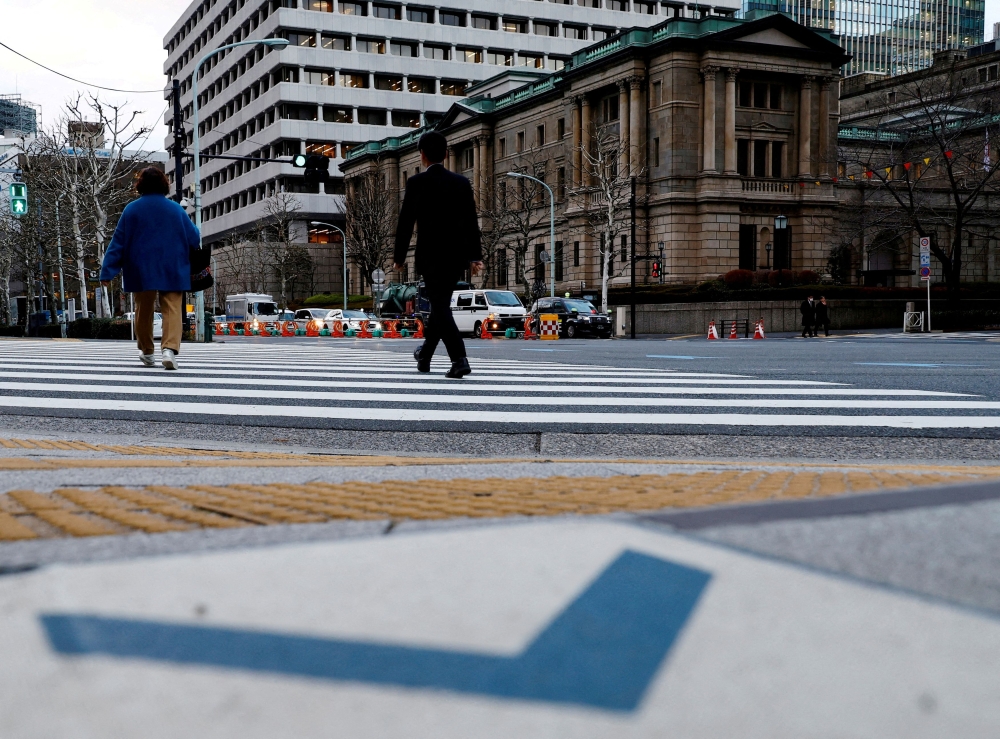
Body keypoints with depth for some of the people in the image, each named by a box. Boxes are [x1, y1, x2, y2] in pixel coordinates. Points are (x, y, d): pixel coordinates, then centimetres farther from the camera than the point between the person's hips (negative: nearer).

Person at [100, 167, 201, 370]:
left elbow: (118, 241, -1)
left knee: (143, 311, 15)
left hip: (142, 271, 1)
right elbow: (194, 239, 5)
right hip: (173, 271, -1)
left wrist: (108, 271, 1)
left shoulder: (132, 209, -1)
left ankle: (146, 352, 27)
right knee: (172, 310, -5)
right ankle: (170, 348, -25)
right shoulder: (175, 209, 0)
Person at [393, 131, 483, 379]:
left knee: (441, 307, -5)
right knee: (440, 303, 18)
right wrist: (475, 256, 7)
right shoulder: (462, 182, 6)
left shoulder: (417, 182, -5)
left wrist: (399, 257, 3)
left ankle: (459, 359, -20)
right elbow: (472, 222, 4)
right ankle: (425, 355, 33)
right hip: (457, 255, 5)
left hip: (430, 255, -5)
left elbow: (406, 222, -5)